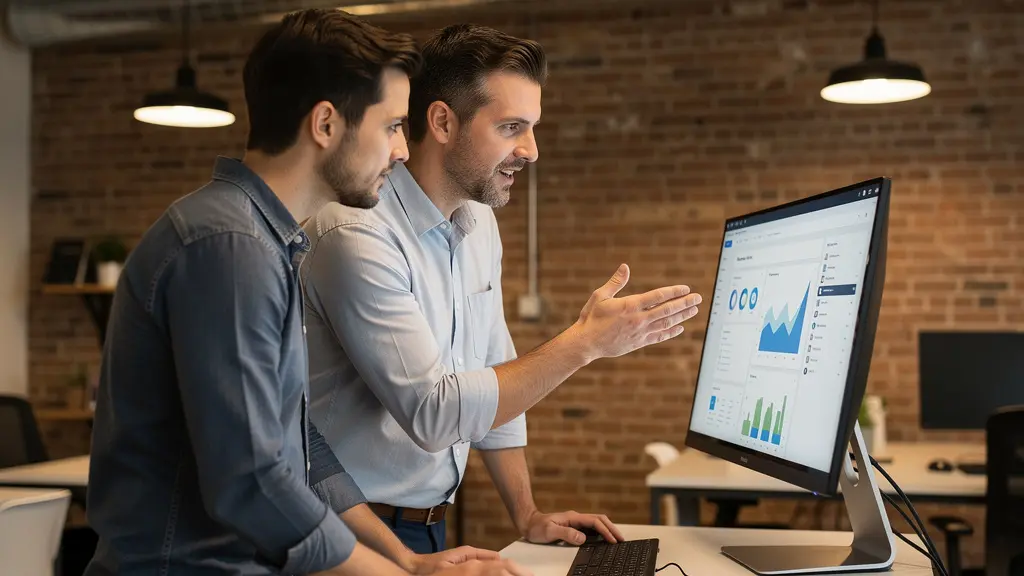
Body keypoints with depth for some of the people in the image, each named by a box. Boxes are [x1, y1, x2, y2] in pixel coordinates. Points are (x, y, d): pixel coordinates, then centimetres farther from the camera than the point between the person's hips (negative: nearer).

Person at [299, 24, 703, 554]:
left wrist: (527, 515, 7)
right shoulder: (358, 234, -22)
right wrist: (586, 341, -25)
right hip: (354, 533, -7)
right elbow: (432, 413, -26)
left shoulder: (478, 222, 4)